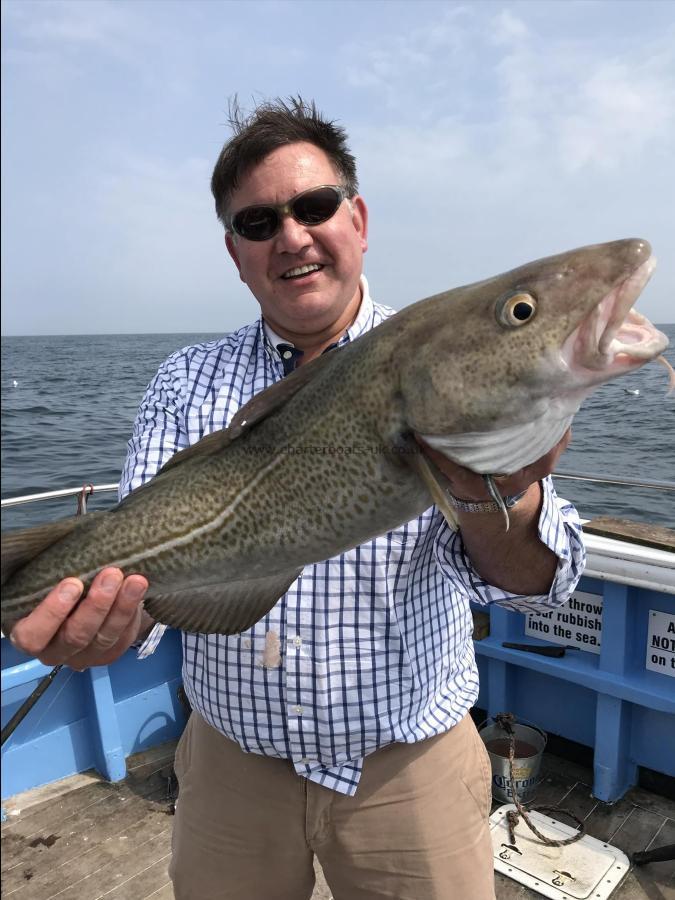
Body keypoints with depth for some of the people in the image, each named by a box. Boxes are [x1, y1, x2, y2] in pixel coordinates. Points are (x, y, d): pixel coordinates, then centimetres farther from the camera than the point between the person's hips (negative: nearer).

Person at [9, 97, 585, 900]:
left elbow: (528, 577, -22)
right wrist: (101, 618, -33)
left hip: (410, 769, -1)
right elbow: (141, 552, -10)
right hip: (230, 764, 2)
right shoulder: (186, 384, -4)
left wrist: (498, 498, -45)